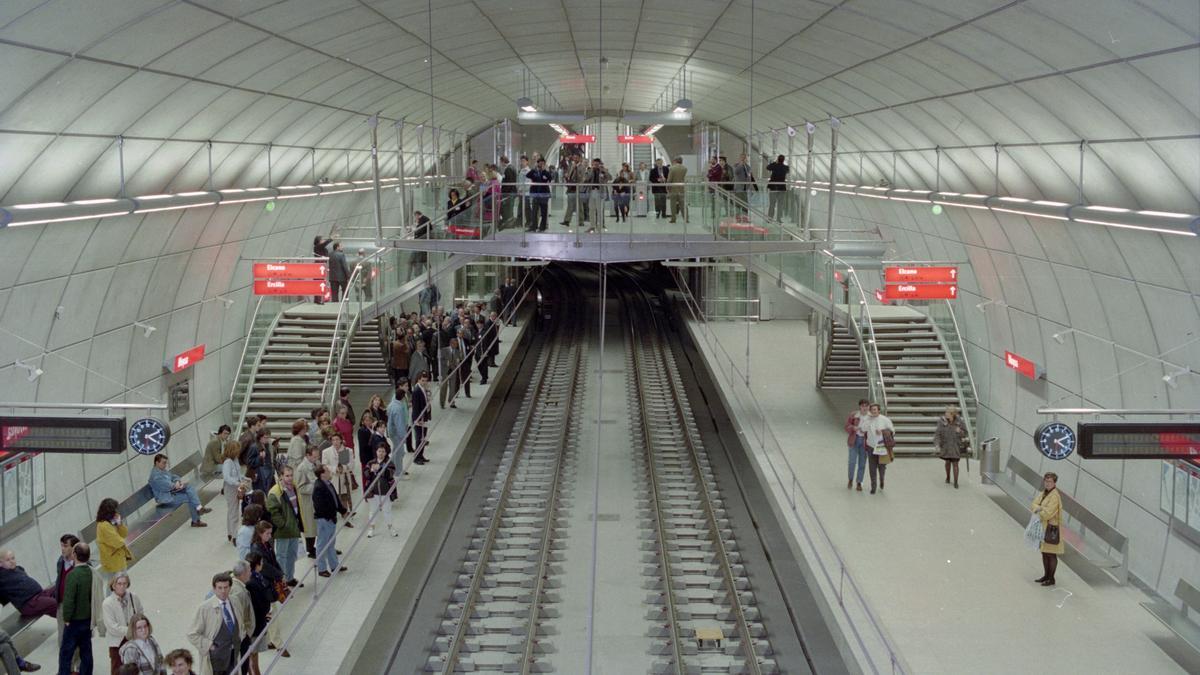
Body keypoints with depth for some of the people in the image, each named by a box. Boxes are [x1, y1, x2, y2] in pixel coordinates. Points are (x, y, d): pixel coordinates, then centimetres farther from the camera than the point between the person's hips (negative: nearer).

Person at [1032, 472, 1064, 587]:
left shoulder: (1055, 496, -19)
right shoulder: (1043, 493, 10)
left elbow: (1048, 514, -24)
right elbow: (1034, 505, 3)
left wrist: (1038, 510, -6)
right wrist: (1041, 508, -17)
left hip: (1052, 528, -9)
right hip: (1043, 527, 9)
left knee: (1051, 554, 0)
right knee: (1044, 553, 17)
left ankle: (1051, 579, 9)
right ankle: (1046, 576, 29)